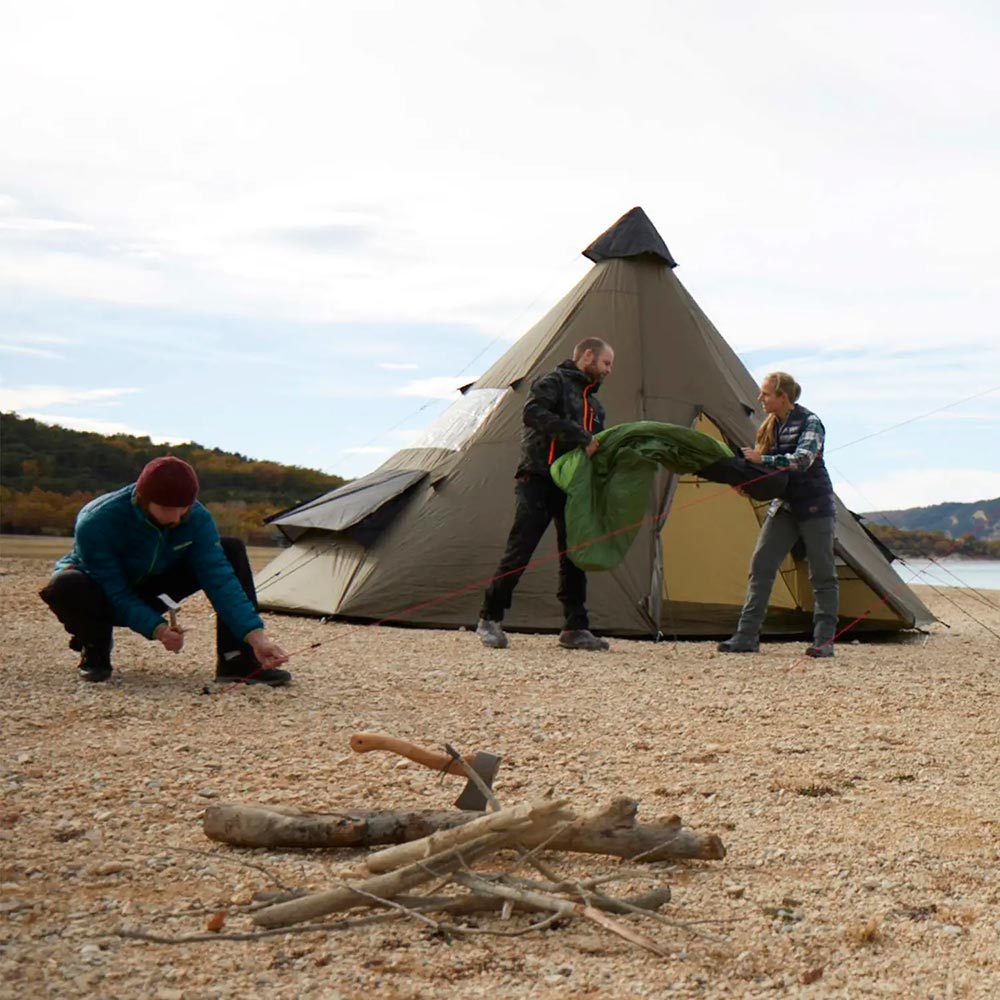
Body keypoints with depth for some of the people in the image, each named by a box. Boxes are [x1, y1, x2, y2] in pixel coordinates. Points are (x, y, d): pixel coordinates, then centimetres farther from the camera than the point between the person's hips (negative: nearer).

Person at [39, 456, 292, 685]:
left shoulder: (196, 518, -23)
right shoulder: (95, 523, -35)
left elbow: (220, 578, -27)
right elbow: (116, 594, -30)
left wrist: (256, 635, -38)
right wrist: (157, 629, -46)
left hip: (147, 595, 4)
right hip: (103, 597, -4)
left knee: (232, 550, -17)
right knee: (67, 585, -42)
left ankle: (237, 660, -19)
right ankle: (95, 648, -9)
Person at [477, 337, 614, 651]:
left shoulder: (595, 406, 24)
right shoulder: (553, 383, -2)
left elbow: (596, 453, 24)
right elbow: (533, 413, -21)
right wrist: (580, 437, -22)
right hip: (538, 481, -8)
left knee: (574, 557, 4)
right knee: (519, 552, -9)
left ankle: (575, 629, 9)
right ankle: (490, 620, 2)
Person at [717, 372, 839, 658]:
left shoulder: (809, 422, -13)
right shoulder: (772, 424, 9)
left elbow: (802, 460, -28)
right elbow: (767, 467, 14)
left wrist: (761, 459, -26)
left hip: (814, 507, -7)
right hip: (785, 506, 7)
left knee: (822, 574, -1)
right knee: (761, 566, -2)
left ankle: (824, 641, 5)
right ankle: (746, 636, -1)